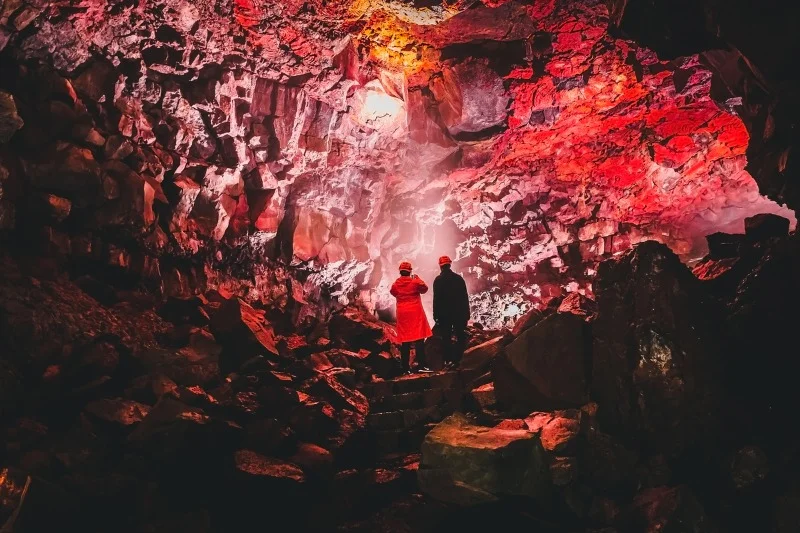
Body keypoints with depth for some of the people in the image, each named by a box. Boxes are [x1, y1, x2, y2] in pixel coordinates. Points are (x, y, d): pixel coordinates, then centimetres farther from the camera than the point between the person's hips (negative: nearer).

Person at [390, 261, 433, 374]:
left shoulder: (395, 285, 1)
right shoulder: (415, 282, -7)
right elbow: (424, 289, 8)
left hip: (402, 314, 3)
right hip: (415, 313, -3)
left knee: (405, 341, 5)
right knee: (419, 340, -2)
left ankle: (406, 368, 5)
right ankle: (421, 366, -7)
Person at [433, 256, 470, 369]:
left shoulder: (438, 280, -5)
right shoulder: (458, 278, 1)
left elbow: (436, 299, -9)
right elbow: (465, 297, 2)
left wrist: (436, 315, -4)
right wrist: (467, 312, 8)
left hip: (444, 314, -1)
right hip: (459, 313, 1)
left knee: (447, 338, 5)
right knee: (461, 337, 7)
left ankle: (448, 361, 1)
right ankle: (456, 360, -3)